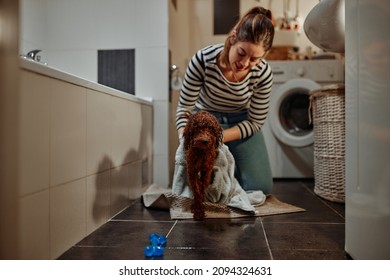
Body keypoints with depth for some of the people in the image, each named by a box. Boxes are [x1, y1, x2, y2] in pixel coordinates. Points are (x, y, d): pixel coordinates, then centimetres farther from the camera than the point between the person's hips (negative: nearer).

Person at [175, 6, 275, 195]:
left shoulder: (263, 73, -23)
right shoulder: (203, 60, -28)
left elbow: (255, 122, -13)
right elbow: (183, 111, -19)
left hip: (242, 125, 1)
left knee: (260, 188, -6)